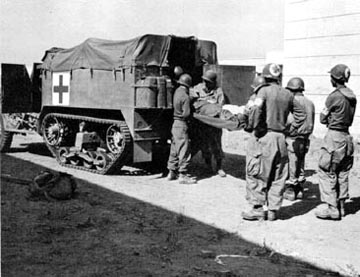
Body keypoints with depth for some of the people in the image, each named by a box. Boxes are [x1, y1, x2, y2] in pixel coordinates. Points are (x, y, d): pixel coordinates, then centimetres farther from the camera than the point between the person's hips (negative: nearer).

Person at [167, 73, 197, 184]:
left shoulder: (177, 91, 8)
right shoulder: (185, 96, -17)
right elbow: (186, 114, -21)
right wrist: (193, 114, 0)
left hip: (175, 123, 9)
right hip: (181, 125, -9)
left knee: (174, 150, 16)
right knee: (184, 150, -4)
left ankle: (172, 172, 24)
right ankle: (182, 175, -1)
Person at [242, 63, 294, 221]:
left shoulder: (264, 91, -7)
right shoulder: (288, 95, 8)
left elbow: (256, 110, -18)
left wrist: (256, 129, -8)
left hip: (267, 136, -5)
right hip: (282, 137, 5)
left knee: (259, 174, 3)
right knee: (278, 177, 10)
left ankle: (257, 209, 4)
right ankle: (273, 210, 15)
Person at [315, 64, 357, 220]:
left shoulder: (334, 96, -14)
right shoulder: (352, 96, 8)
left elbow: (323, 119, -5)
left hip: (334, 137, -8)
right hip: (347, 136, 8)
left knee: (327, 172, -2)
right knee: (342, 174, 14)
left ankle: (332, 208, -3)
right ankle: (341, 206, 21)